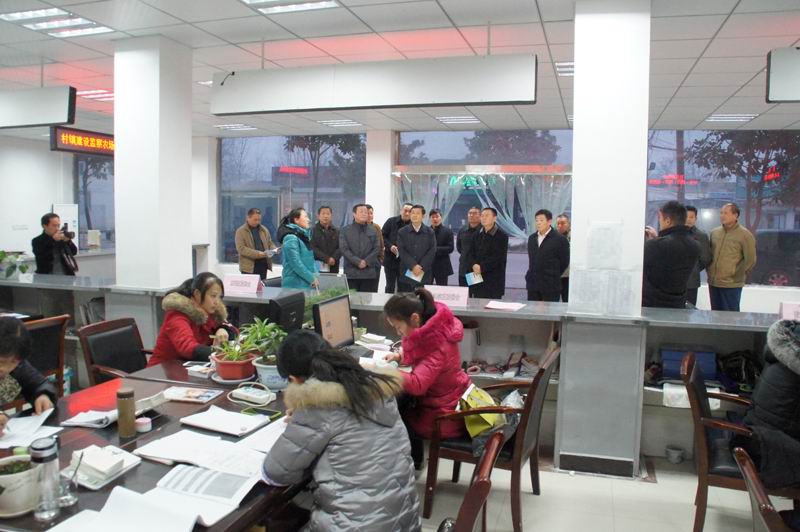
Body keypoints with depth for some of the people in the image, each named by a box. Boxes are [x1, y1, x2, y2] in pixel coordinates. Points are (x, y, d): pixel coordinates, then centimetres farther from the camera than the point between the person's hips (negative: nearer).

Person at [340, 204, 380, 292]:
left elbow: (376, 249, 5)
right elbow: (344, 249, -4)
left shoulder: (372, 231, 13)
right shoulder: (345, 230, 6)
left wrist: (366, 261, -10)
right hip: (351, 273, -2)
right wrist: (358, 262, -13)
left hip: (369, 273, 2)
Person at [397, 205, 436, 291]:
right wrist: (413, 266, -14)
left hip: (424, 275, 0)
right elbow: (402, 251, -2)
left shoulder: (430, 232, 7)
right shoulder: (402, 232, 7)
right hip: (406, 274, 0)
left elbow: (432, 251, -1)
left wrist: (422, 267, -12)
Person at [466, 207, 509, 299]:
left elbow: (499, 258, -12)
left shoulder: (502, 236, -3)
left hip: (494, 280, -5)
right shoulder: (477, 235, 15)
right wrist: (474, 265, -10)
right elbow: (471, 254, 11)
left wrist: (482, 267, -16)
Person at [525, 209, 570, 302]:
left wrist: (553, 275, 7)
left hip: (550, 287, -5)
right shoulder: (531, 238, 12)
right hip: (532, 285, 5)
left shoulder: (559, 239, -6)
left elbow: (564, 262, 0)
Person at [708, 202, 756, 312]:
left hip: (731, 285, -5)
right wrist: (709, 271, 10)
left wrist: (736, 276, -5)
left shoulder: (745, 235, -6)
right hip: (713, 282, 5)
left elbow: (750, 260, -7)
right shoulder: (714, 233, 10)